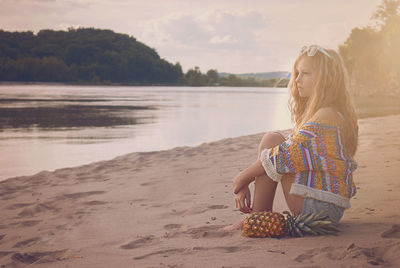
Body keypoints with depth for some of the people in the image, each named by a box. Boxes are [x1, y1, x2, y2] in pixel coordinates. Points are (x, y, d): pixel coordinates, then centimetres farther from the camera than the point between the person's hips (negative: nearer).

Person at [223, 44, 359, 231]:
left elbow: (286, 156, -21)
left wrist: (243, 177, -7)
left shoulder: (326, 116, -16)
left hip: (318, 209, -10)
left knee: (271, 139, -10)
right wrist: (246, 184, 5)